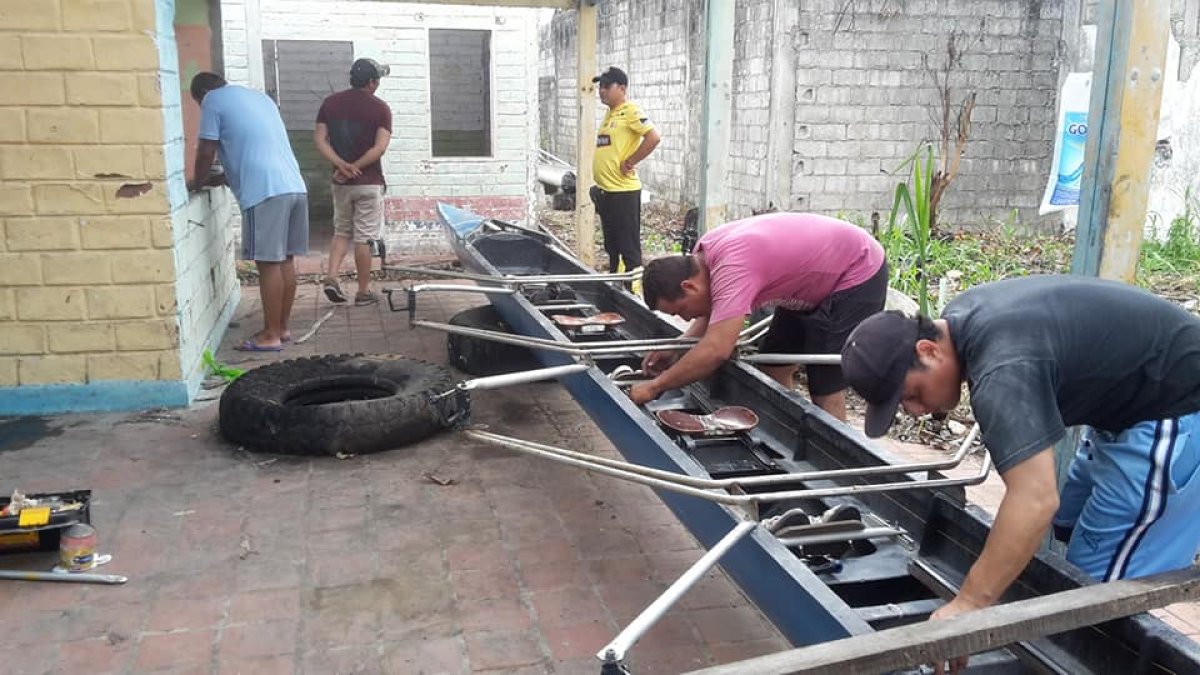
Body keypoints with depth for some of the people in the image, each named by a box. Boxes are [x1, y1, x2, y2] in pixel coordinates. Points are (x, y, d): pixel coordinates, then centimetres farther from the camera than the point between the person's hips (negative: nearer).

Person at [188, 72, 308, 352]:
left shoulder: (213, 101, 3)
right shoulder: (259, 96, 26)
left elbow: (206, 152, 2)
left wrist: (196, 183, 19)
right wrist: (224, 177, 37)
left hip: (265, 191, -8)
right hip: (294, 186, 8)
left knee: (269, 263, -4)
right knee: (285, 260, 11)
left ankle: (271, 335, 0)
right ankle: (282, 327, 19)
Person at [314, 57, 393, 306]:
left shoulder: (330, 103, 5)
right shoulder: (380, 108, -7)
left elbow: (320, 139, -3)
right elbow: (379, 148, -16)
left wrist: (342, 165, -10)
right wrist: (355, 167, -13)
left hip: (341, 182, 4)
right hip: (369, 182, -4)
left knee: (342, 232, 18)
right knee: (363, 238, 2)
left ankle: (331, 277, 1)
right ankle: (364, 291, 9)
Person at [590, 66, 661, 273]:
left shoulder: (630, 112, -11)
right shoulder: (609, 113, 16)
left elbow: (654, 137, -23)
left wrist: (630, 162, -17)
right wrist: (600, 182, 16)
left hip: (623, 191, -9)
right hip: (605, 190, 9)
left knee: (629, 247, -4)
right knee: (611, 246, 17)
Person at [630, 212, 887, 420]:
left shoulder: (733, 267, -37)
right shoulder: (704, 254, -7)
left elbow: (716, 350, -42)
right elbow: (716, 311, 8)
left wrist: (655, 386, -32)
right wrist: (678, 347, -7)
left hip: (858, 274, -9)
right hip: (816, 277, 9)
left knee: (825, 389, -7)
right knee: (775, 365, 11)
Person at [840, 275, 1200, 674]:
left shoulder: (1002, 369, -34)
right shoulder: (961, 318, -2)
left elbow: (1036, 501, -42)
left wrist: (968, 605, -38)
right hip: (1137, 399, 11)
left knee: (1100, 585, -9)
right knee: (1070, 534, 21)